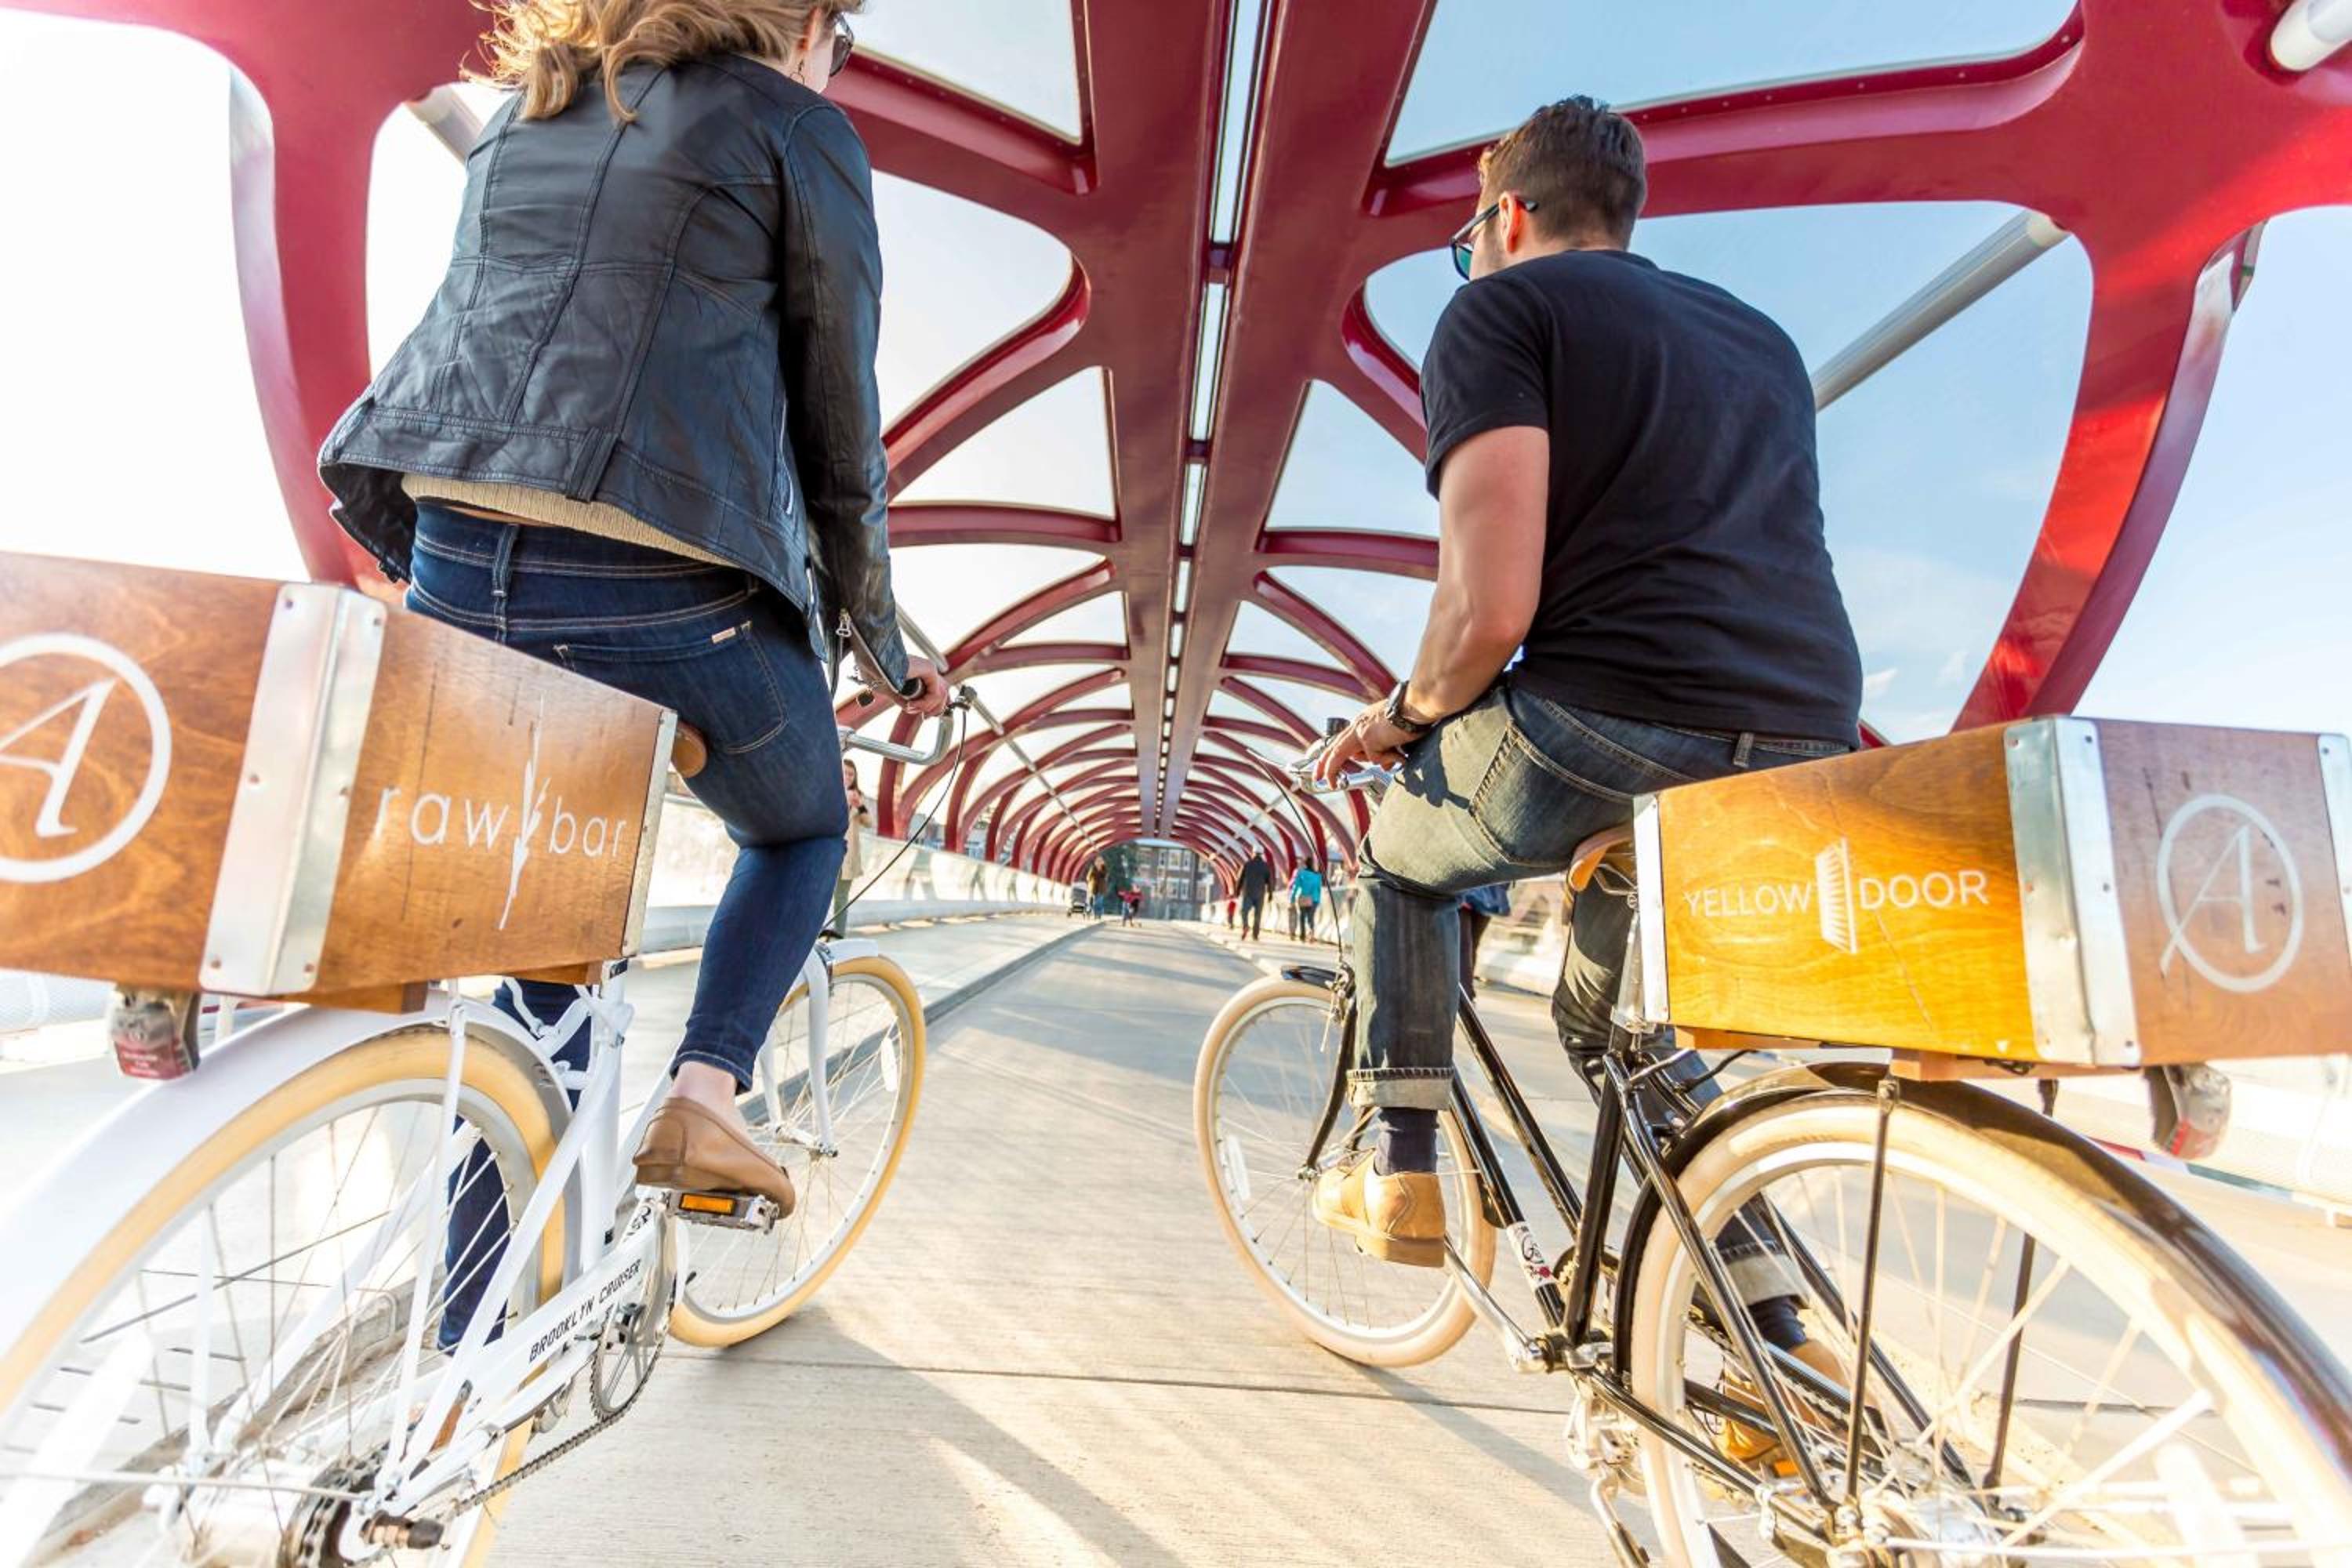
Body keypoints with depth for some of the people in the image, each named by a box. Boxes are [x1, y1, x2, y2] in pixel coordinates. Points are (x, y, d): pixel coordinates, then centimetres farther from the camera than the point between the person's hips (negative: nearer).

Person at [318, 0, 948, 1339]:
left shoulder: (523, 108, 26)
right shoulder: (801, 128, 7)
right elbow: (842, 444, 3)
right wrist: (887, 648, 14)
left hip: (452, 568, 7)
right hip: (663, 594, -6)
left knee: (544, 963, 18)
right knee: (804, 829, 25)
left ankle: (476, 1350, 28)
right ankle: (706, 1093, 8)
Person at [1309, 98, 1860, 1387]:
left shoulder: (1500, 309, 5)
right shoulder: (1759, 335, 28)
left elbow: (1491, 607, -11)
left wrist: (1403, 720, 7)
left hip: (1609, 734, -7)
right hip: (1808, 760, 8)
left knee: (1401, 857, 23)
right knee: (1611, 1015, 29)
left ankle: (1398, 1173, 25)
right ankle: (1771, 1323, 29)